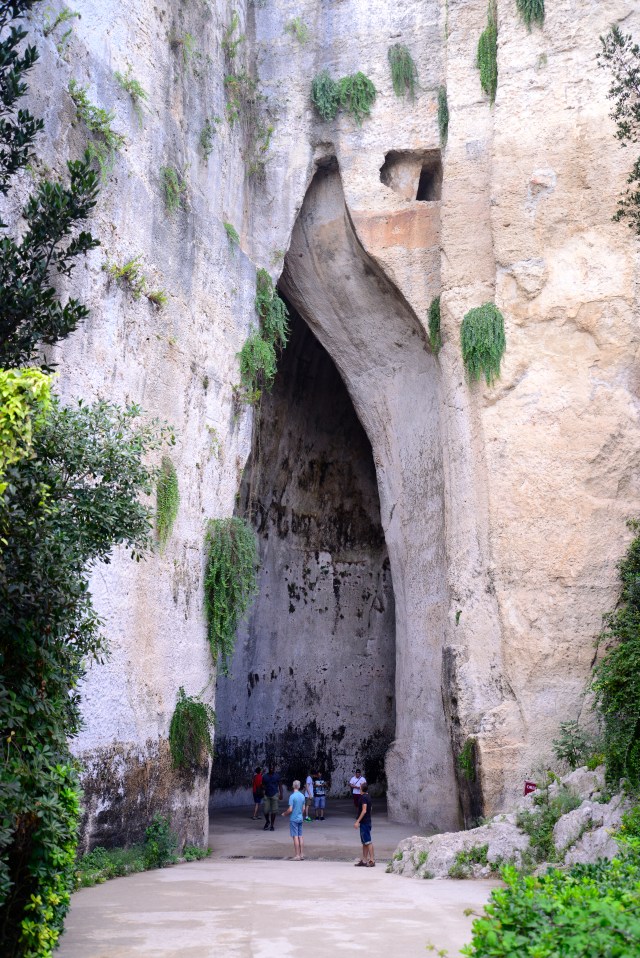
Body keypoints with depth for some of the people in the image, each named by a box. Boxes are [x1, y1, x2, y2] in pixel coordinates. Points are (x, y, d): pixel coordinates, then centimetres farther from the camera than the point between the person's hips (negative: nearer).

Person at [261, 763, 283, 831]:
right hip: (267, 795, 2)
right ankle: (267, 821, 24)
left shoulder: (277, 776, 2)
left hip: (274, 795, -2)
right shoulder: (265, 776, 6)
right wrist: (264, 787, -10)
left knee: (273, 811, -2)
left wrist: (281, 794, -4)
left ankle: (272, 825, 8)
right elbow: (263, 785, 13)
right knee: (265, 810, -3)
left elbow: (280, 785, 4)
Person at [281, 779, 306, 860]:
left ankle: (297, 855, -2)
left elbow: (290, 809, -17)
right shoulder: (302, 796, 4)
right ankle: (302, 855, 12)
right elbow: (303, 808, 11)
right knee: (300, 836, 10)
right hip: (300, 818, 6)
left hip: (293, 819, -6)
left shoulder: (292, 796, -15)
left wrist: (284, 814, 0)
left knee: (295, 837, -3)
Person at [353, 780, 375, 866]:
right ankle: (364, 860, 15)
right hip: (366, 822, 10)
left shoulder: (363, 797, -16)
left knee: (368, 842, -8)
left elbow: (364, 811, -21)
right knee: (364, 842, 12)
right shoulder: (367, 796, 13)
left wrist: (358, 821, -20)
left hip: (364, 822, -10)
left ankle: (372, 860, -7)